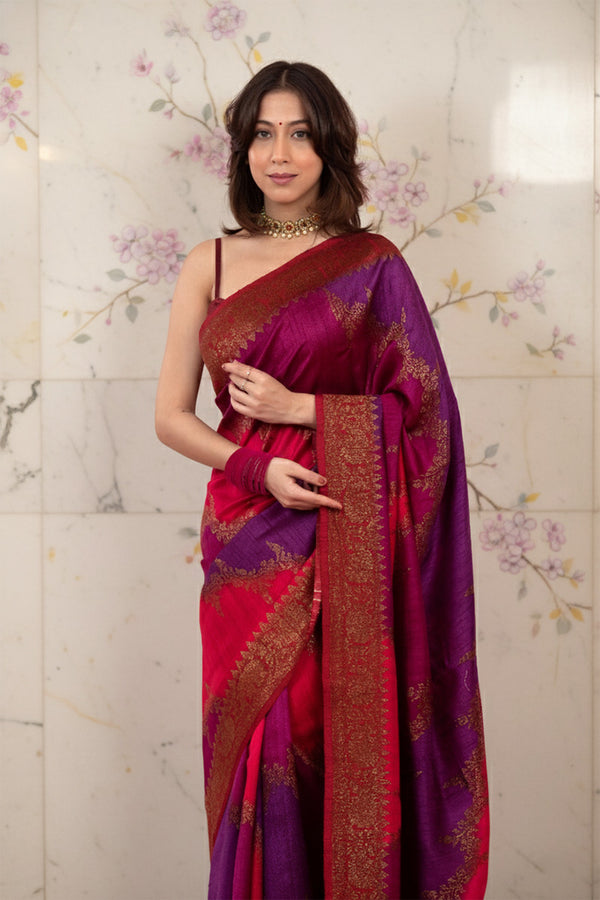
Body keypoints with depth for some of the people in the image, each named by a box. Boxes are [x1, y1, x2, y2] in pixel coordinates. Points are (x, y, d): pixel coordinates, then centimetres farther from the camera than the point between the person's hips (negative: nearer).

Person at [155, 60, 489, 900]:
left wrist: (296, 408, -9)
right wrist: (258, 467, -10)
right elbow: (171, 415, 7)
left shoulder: (373, 266, 2)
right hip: (248, 539, 2)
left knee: (344, 748, 1)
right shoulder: (210, 264, 8)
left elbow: (426, 406, -1)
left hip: (348, 549, -2)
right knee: (257, 755, 5)